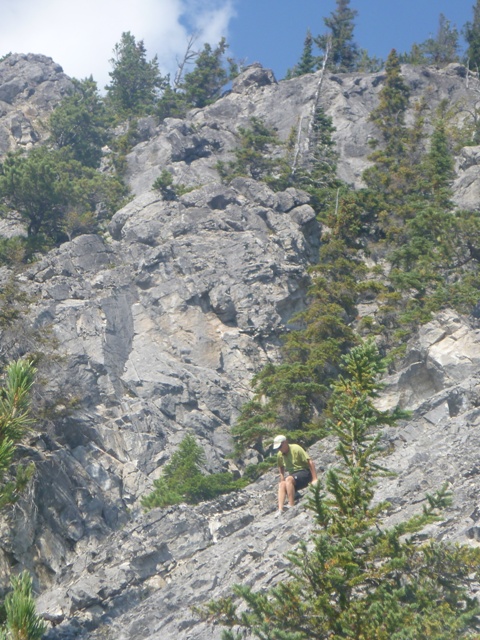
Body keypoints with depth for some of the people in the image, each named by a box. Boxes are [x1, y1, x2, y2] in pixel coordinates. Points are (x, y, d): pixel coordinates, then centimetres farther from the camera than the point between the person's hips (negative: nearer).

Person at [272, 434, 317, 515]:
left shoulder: (296, 449, -15)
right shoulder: (280, 455, 5)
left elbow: (310, 462, -18)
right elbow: (281, 467, 24)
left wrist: (314, 479, -23)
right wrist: (282, 480, 10)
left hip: (305, 472, -6)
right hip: (293, 475, 6)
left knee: (288, 479, -31)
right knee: (282, 485, -22)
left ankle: (291, 505, -34)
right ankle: (280, 509, -32)